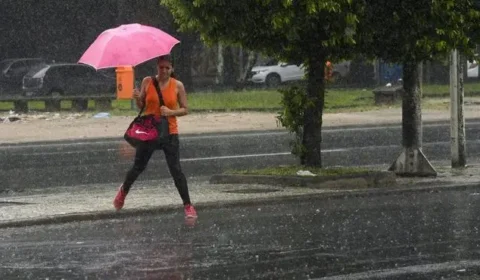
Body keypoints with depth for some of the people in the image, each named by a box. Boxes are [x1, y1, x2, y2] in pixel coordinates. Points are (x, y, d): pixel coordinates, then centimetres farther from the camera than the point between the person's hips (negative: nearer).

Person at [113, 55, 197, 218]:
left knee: (176, 170, -10)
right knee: (138, 167, 13)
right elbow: (141, 106, 8)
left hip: (169, 133, -1)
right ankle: (123, 191, 40)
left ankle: (188, 206, -5)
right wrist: (137, 98, -14)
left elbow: (185, 110, 0)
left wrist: (171, 112, -18)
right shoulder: (147, 82, 0)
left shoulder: (177, 86, -2)